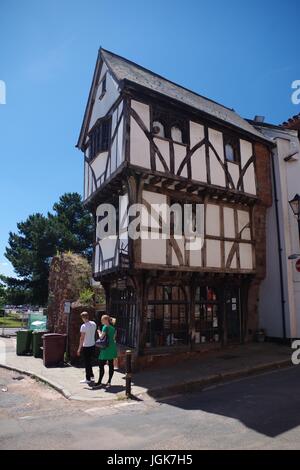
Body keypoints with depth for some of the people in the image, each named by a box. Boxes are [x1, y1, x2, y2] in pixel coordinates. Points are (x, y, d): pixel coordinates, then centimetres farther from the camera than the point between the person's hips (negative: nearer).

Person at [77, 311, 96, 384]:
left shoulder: (83, 326, -19)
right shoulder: (94, 324, 2)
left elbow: (82, 338, -19)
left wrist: (79, 349, -14)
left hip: (86, 346, -7)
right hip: (93, 345, 7)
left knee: (87, 362, 4)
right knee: (89, 361, 21)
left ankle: (88, 379, 11)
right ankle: (91, 376, 28)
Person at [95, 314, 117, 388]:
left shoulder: (105, 327, -11)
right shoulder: (113, 328, 11)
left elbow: (101, 337, -14)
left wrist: (99, 332, 5)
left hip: (106, 349, -8)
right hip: (112, 348, 8)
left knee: (101, 364, 1)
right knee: (111, 364, 8)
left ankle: (100, 381, 5)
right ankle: (109, 382, 13)